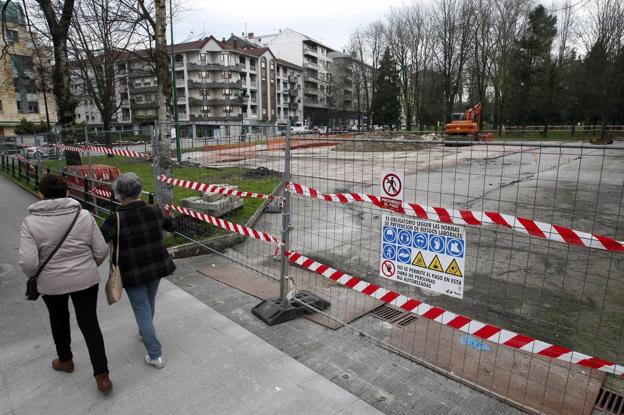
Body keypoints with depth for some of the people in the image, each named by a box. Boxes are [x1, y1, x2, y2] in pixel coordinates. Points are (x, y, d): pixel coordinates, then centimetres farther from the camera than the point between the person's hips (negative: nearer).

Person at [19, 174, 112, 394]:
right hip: (86, 280, 0)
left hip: (51, 284, 0)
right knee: (90, 323, 10)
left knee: (59, 320, 25)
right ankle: (102, 376, 11)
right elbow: (101, 251, -7)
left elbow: (28, 263, -17)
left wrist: (36, 276, 4)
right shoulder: (84, 215, -10)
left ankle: (65, 360, 47)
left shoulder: (31, 221, -13)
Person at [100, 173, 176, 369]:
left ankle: (155, 355, 12)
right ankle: (145, 333, 52)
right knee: (149, 303, 26)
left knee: (142, 311, 7)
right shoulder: (154, 211, -6)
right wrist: (169, 226, 33)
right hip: (157, 267, 5)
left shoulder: (116, 219, -19)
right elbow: (171, 226, 11)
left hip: (133, 273, -5)